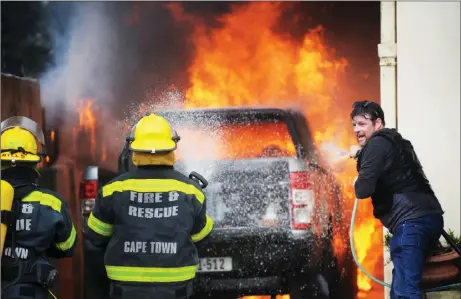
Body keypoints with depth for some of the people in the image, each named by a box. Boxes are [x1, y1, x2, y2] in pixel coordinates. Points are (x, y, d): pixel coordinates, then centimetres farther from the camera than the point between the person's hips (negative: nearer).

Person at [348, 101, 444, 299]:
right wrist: (360, 153, 51)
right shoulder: (392, 142, 27)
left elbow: (364, 190, -11)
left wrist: (356, 184, 9)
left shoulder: (378, 143, -2)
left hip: (412, 221, -10)